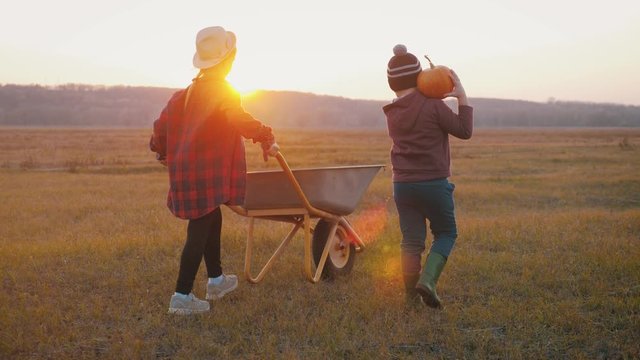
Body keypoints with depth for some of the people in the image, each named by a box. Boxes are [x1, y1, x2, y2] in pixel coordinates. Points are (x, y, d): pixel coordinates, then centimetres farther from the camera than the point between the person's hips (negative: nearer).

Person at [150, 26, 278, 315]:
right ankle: (182, 297, -1)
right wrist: (266, 138, -21)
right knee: (199, 232, -4)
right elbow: (239, 120, -31)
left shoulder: (186, 93, 12)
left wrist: (162, 151, 33)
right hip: (207, 172, -9)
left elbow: (163, 122, 17)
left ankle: (216, 280, 37)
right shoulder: (223, 91, -12)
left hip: (185, 167, 9)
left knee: (212, 219, 23)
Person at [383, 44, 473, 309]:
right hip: (434, 183, -4)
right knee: (446, 233, 13)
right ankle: (428, 279, -7)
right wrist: (462, 97, 1)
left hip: (402, 185, 5)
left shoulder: (392, 112, 7)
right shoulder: (432, 105, -12)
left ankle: (411, 294, 14)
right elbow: (464, 131, -4)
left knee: (411, 240, 11)